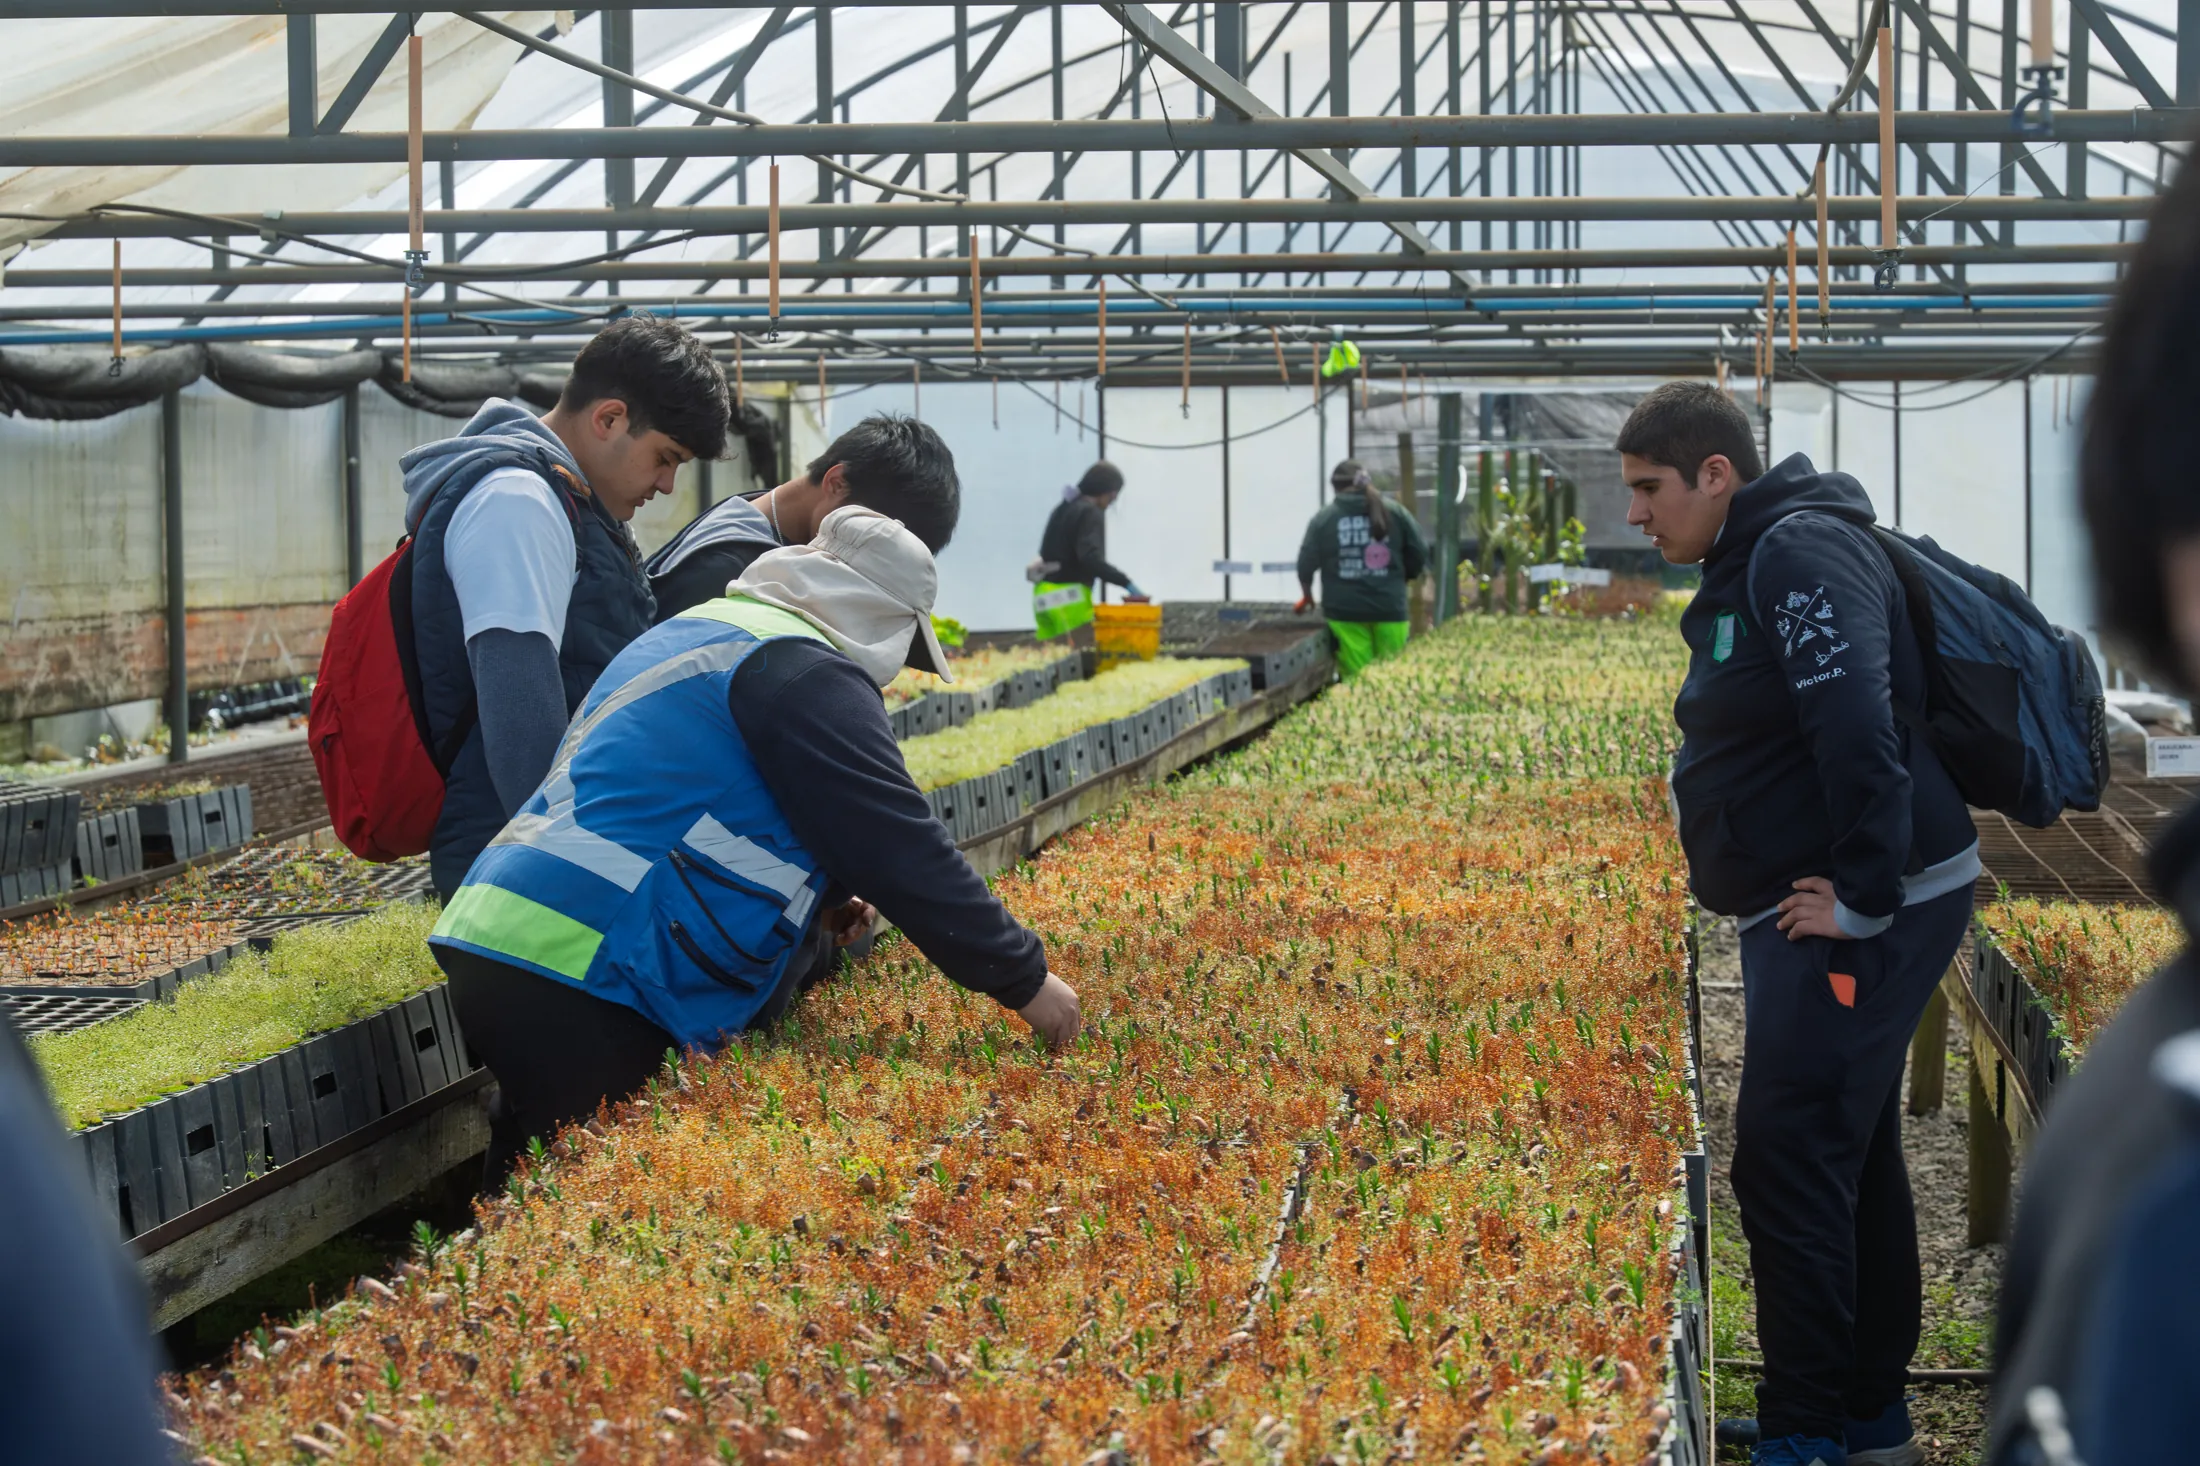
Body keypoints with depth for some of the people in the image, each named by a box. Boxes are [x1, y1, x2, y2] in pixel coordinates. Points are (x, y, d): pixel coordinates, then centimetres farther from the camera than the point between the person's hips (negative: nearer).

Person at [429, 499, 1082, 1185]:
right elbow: (901, 847, -12)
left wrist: (809, 916, 27)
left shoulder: (697, 630, 24)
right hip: (583, 978, -11)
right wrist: (1024, 980, -6)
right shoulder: (803, 670, -8)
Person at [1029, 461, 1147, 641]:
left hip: (1044, 593, 9)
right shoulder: (1090, 512, -10)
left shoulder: (1064, 508, 18)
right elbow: (1090, 557, -23)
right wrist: (1126, 583, -25)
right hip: (1069, 593, -9)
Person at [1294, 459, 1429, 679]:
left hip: (1344, 609, -1)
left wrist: (1307, 596, 19)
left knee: (1355, 677, 3)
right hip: (1389, 607, 1)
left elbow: (1306, 562, 1)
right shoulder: (1395, 513, 1)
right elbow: (1419, 554, 4)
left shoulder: (1324, 518, -2)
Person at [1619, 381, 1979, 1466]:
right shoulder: (1747, 565, 16)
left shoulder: (1802, 552, -17)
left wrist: (1864, 898, -25)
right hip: (1814, 908, 11)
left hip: (1857, 920, -11)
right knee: (1852, 1160, 17)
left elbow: (1859, 728, -27)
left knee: (1788, 1165, -8)